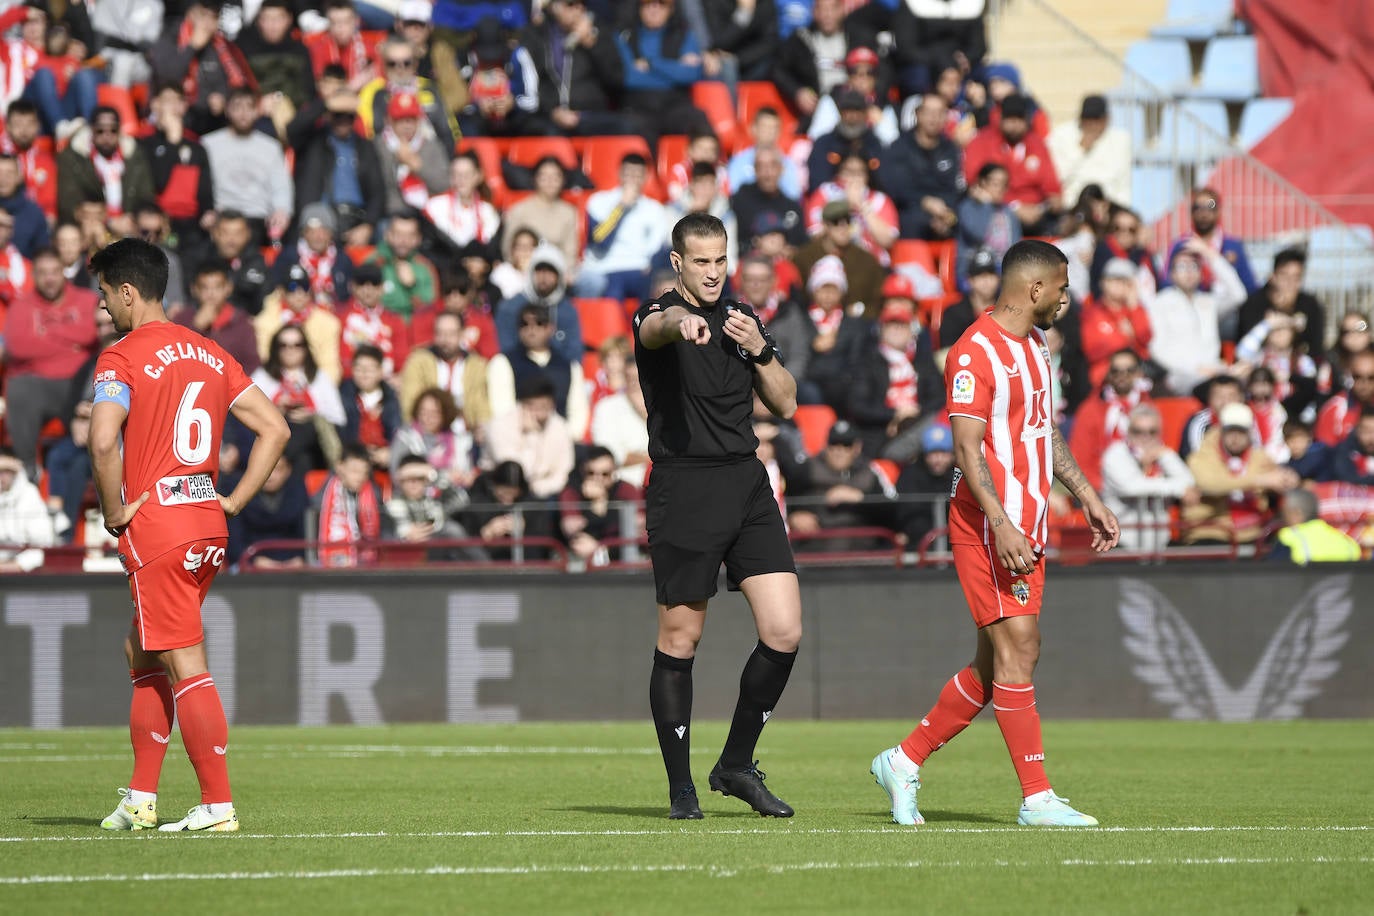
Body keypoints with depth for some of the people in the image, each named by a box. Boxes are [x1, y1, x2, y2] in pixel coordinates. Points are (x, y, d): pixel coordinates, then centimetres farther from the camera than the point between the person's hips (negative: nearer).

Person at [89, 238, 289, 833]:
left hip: (155, 531, -8)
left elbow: (103, 443, -25)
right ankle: (140, 800, 21)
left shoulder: (122, 359, -10)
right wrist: (235, 501, 11)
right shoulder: (210, 354, 13)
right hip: (208, 527, 8)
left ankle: (218, 805, -8)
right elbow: (275, 429, 12)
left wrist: (114, 513, -12)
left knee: (186, 668, -6)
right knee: (142, 655, 19)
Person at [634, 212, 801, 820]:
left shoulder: (740, 317, 14)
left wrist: (760, 349, -3)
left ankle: (736, 765, 13)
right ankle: (681, 788, 11)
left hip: (748, 486, 5)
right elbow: (655, 328, -32)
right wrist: (682, 323, -56)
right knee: (680, 639, -1)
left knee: (784, 632, -4)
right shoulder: (659, 313, -4)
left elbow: (785, 403, 15)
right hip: (684, 490, -5)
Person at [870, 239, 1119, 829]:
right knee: (1018, 647, -11)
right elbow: (968, 449, -19)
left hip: (1027, 527, 10)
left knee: (995, 664, 10)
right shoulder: (976, 353, -13)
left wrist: (1086, 496, 25)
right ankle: (1037, 798, -10)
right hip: (989, 528, -10)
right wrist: (1001, 526, -27)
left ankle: (904, 762, 21)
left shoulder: (1033, 345, 17)